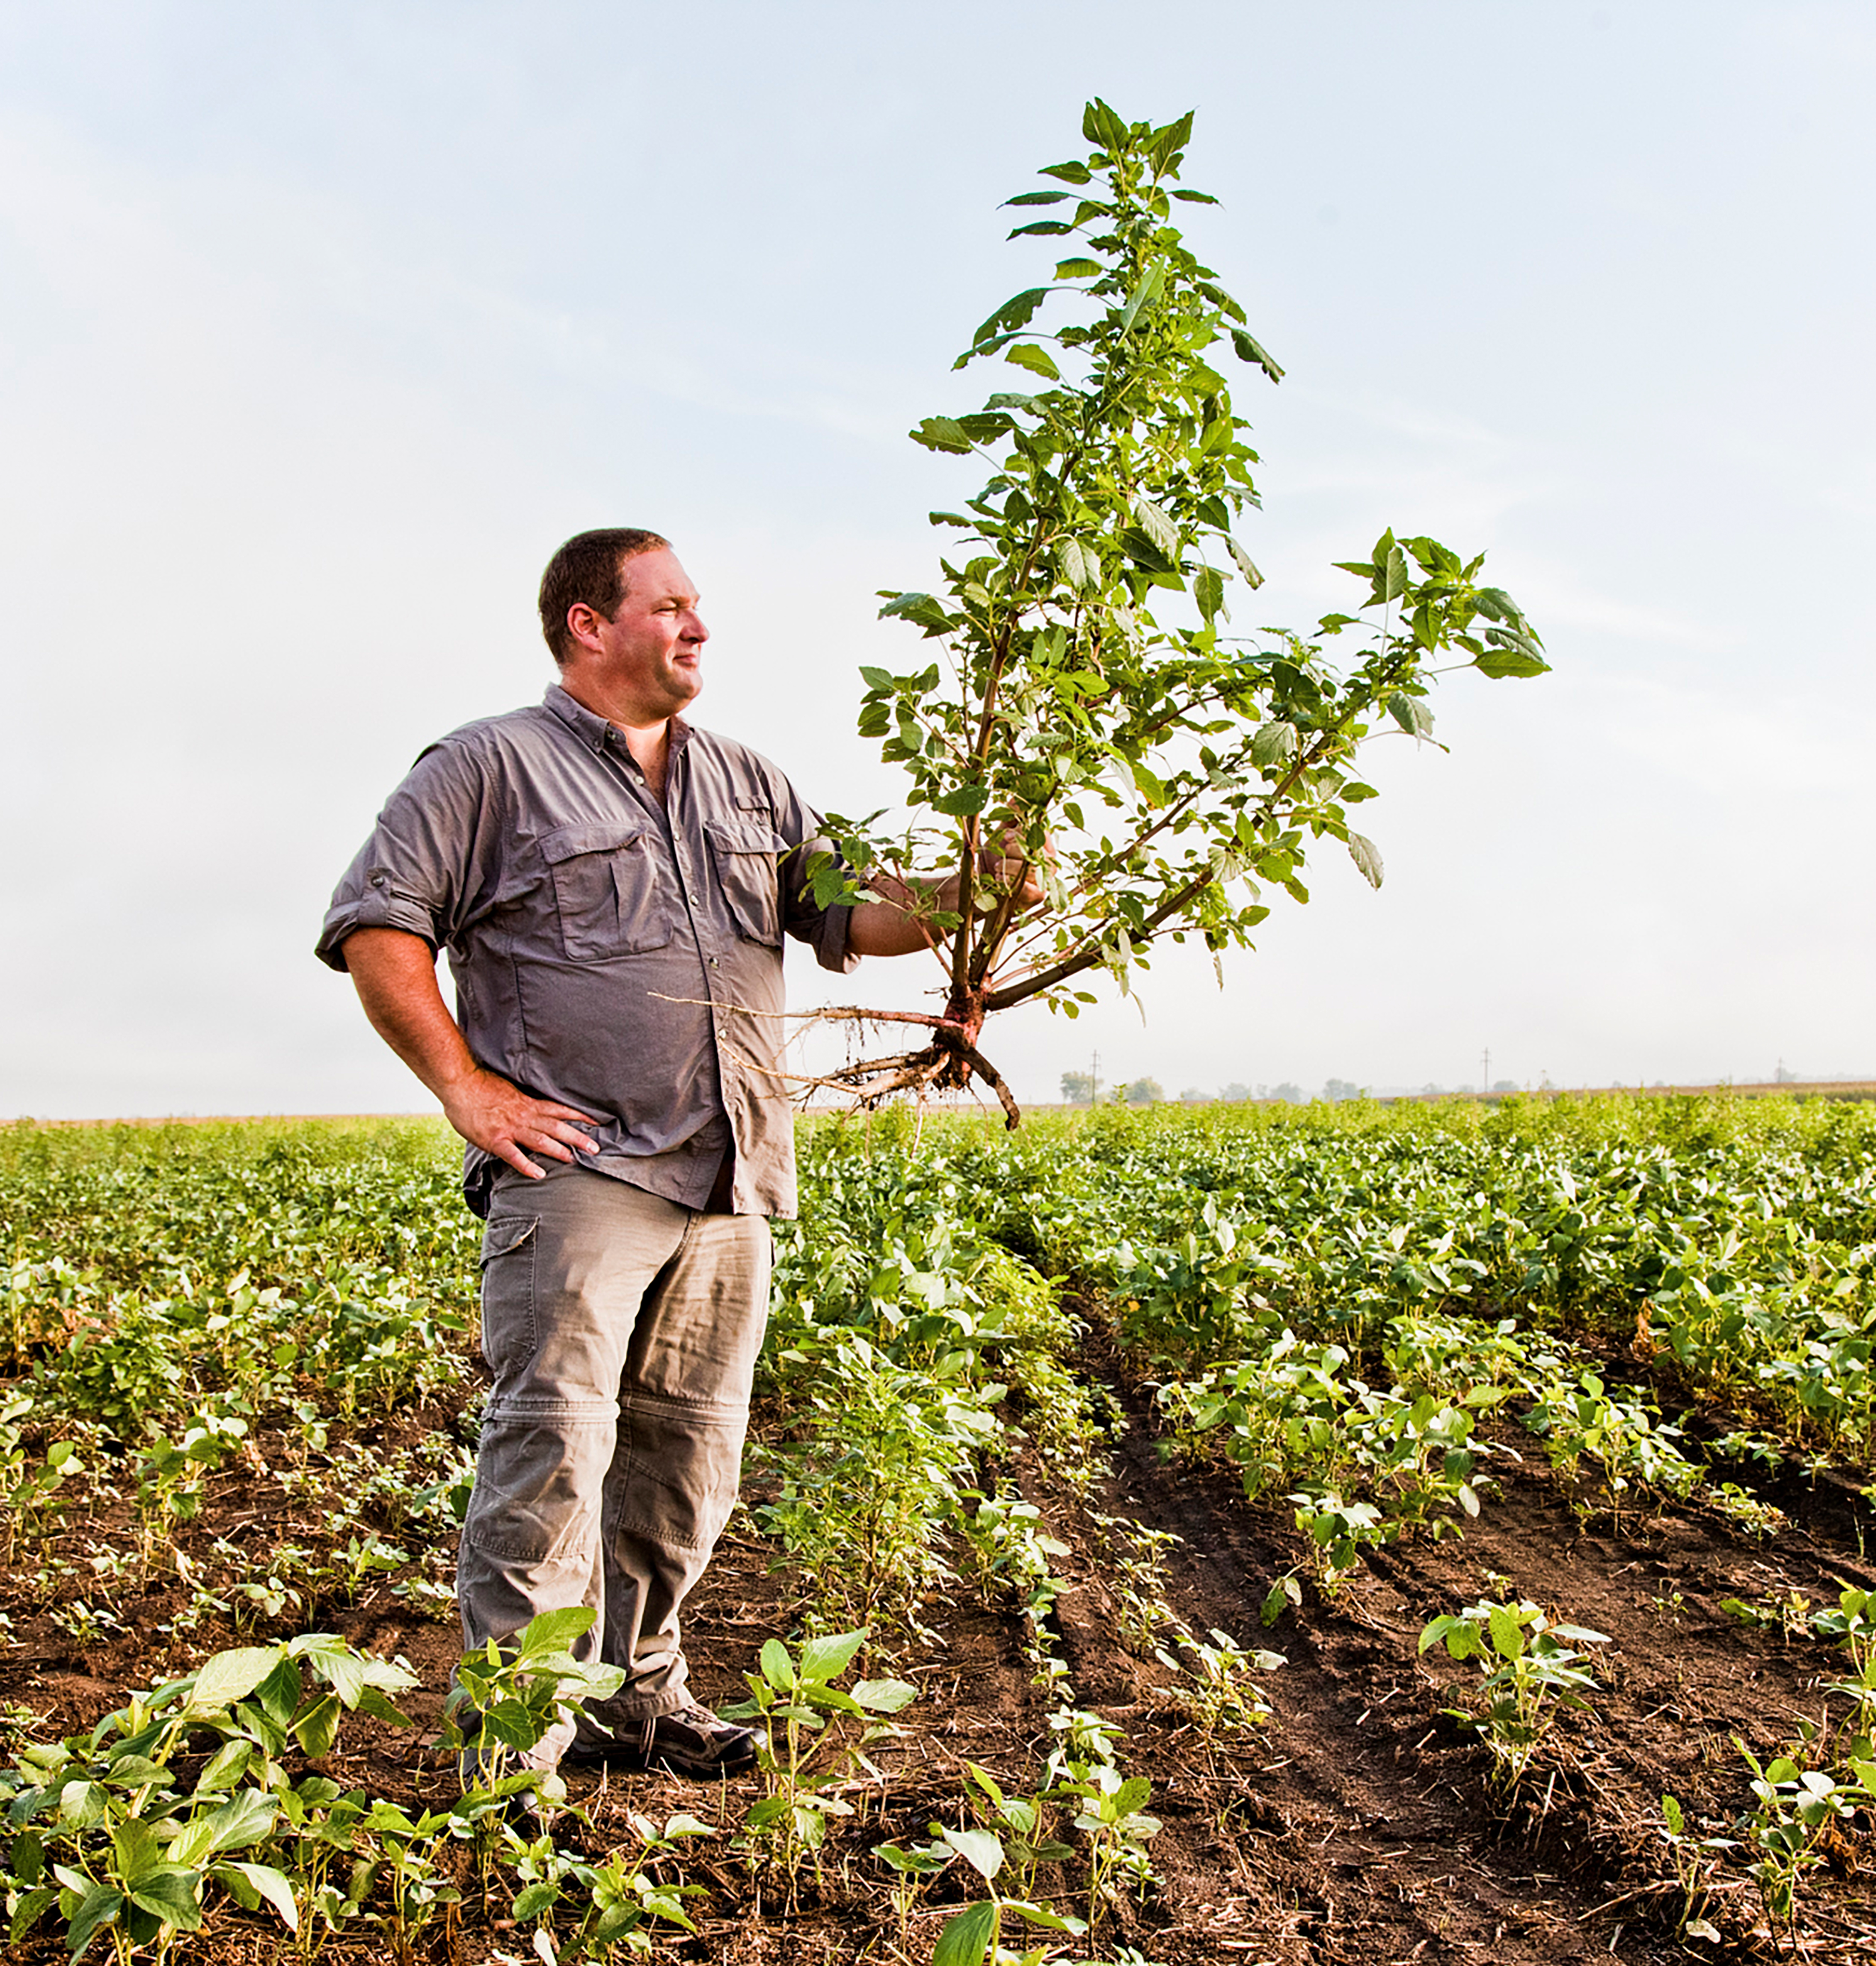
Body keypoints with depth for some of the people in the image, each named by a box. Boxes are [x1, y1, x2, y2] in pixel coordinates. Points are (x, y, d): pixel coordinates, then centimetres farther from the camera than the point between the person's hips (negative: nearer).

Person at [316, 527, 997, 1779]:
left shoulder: (747, 784, 20)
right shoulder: (492, 768, 2)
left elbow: (854, 913, 17)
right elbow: (374, 927, -2)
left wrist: (968, 897, -2)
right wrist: (468, 1089, -9)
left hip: (730, 1187, 6)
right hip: (577, 1168, -6)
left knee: (689, 1454, 11)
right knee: (555, 1446, -9)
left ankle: (640, 1692, 27)